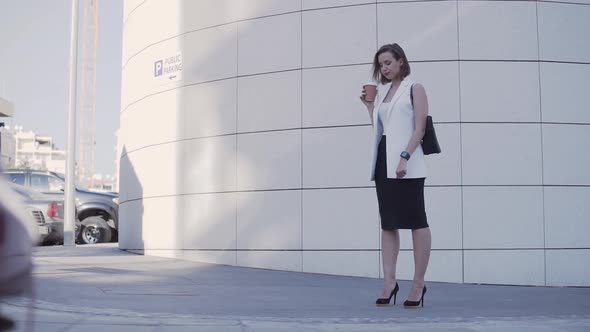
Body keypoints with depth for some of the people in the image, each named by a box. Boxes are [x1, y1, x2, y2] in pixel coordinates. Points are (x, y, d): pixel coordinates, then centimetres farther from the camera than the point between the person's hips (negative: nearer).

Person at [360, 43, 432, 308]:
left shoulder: (414, 89, 1)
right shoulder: (382, 92, 18)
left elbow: (420, 128, -9)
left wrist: (405, 157, -20)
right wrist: (369, 105, 11)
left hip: (406, 164, -7)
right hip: (383, 161, 7)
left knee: (416, 220, -4)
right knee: (388, 222, 5)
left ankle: (418, 283, 0)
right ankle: (389, 281, 7)